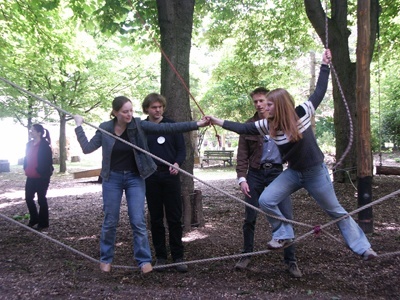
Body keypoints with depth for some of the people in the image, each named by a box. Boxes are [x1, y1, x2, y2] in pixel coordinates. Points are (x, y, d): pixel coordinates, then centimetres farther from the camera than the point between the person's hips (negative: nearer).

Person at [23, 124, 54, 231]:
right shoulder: (29, 144, 9)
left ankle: (43, 223, 14)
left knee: (41, 199, 2)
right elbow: (27, 158, 17)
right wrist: (26, 169, 8)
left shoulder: (45, 145, -14)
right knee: (28, 198, 13)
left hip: (42, 177, -8)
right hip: (31, 177, 8)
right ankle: (34, 219, 31)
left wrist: (41, 172, -18)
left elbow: (48, 161, -17)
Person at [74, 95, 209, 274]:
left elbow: (166, 128, -16)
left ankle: (144, 260, 12)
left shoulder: (138, 125, -10)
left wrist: (196, 124, -22)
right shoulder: (105, 129, -6)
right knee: (110, 221, 9)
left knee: (138, 221, -2)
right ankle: (106, 259, 28)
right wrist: (78, 126, 0)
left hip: (135, 178, 0)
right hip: (112, 178, 1)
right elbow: (87, 148, -1)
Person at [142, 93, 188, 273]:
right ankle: (160, 256, 21)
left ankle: (178, 256, 13)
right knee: (156, 218, 8)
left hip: (170, 175, -1)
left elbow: (181, 149, 4)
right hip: (151, 177, 1)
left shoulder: (171, 125, 5)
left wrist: (177, 164, -14)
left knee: (174, 217, 2)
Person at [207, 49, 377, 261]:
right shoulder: (269, 125, -10)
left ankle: (362, 247, 29)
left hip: (316, 171, -3)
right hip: (293, 172, 3)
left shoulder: (302, 113, -18)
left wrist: (325, 65, -6)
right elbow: (244, 128, -5)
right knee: (265, 200, -13)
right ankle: (284, 234, 9)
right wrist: (219, 122, -8)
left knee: (336, 211, 10)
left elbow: (319, 92, -6)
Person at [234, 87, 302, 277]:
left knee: (286, 216, -4)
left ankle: (290, 260, 12)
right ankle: (246, 255, 24)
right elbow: (242, 155, 3)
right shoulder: (248, 125, 4)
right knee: (250, 217, 6)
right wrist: (242, 178, -7)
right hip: (255, 173, 1)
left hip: (276, 171, 0)